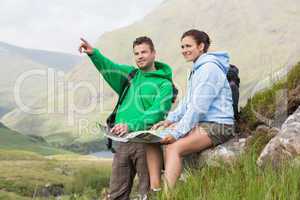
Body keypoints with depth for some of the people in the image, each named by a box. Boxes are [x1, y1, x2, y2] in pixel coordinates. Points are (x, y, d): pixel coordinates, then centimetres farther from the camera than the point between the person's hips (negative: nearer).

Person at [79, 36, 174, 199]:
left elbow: (157, 112, -13)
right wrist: (93, 54, -20)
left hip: (146, 141, -5)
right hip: (123, 142, 5)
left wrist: (131, 126, -26)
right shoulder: (130, 75, 16)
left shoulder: (164, 83, 1)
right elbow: (110, 68, -1)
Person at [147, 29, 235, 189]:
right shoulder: (197, 69, 20)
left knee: (174, 147, -29)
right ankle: (154, 190, -10)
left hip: (216, 126, -10)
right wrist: (170, 119, 4)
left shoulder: (210, 68, -12)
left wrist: (177, 132, -21)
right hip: (199, 123, 10)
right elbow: (187, 102, 21)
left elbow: (199, 107, -20)